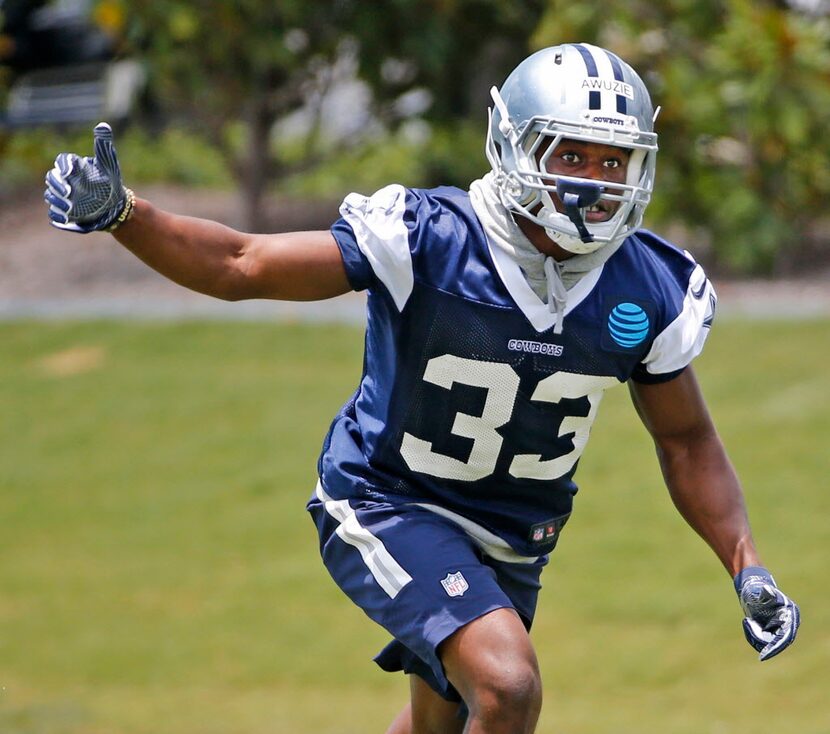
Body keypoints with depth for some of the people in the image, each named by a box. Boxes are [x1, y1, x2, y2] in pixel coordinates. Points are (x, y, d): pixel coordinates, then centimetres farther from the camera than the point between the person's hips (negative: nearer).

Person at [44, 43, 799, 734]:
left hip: (512, 538, 6)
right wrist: (120, 214, -36)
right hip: (390, 508, -6)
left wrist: (747, 568, -5)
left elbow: (686, 441, 4)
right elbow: (242, 266, -21)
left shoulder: (649, 292, -11)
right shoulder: (428, 242, -24)